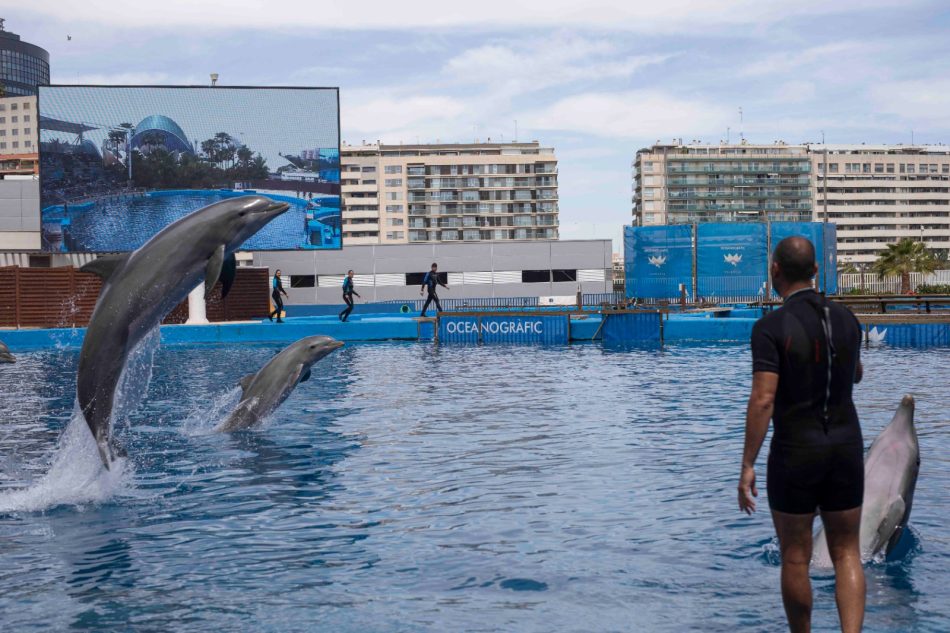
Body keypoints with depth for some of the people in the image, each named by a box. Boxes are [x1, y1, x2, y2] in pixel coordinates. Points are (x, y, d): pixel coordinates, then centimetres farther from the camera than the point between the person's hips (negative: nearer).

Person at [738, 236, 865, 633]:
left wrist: (747, 466, -15)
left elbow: (763, 400, -20)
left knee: (795, 558, 11)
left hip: (795, 453, -4)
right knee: (846, 553, 9)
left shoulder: (771, 327, -14)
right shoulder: (846, 319, 3)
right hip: (846, 449, 4)